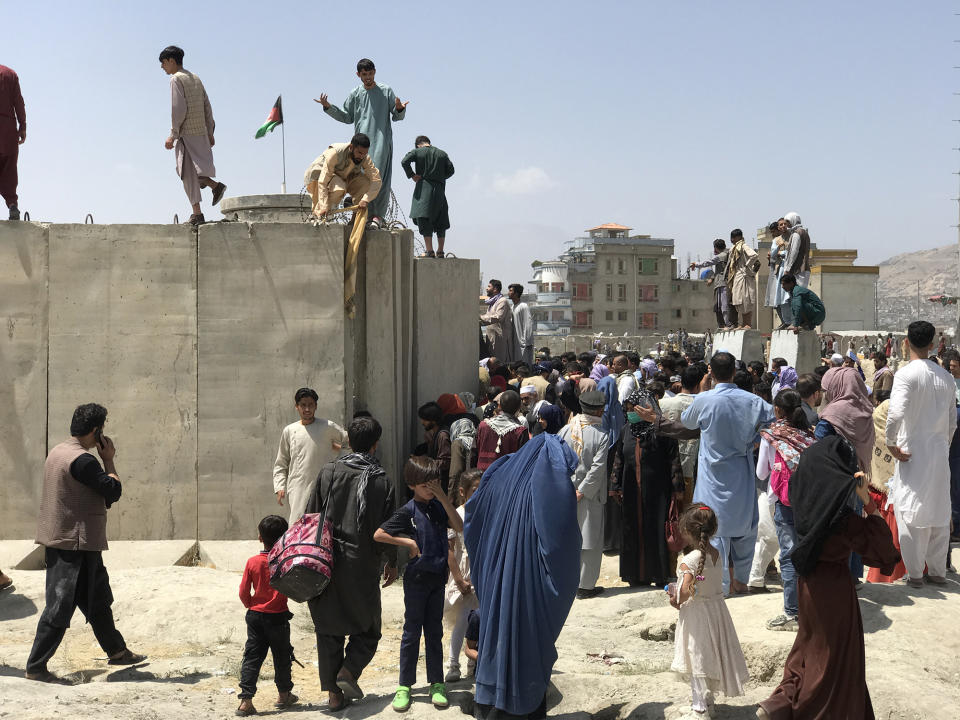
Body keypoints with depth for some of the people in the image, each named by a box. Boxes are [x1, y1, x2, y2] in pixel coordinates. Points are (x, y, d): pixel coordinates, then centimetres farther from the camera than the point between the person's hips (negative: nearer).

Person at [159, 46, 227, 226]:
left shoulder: (176, 79, -8)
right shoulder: (195, 79, 16)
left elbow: (179, 109, -16)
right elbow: (207, 107, 15)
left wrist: (172, 135, -15)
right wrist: (210, 133, 18)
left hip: (186, 133, -8)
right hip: (201, 132, 8)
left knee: (188, 172, -5)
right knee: (185, 169, 19)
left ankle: (197, 213, -8)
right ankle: (215, 186, 4)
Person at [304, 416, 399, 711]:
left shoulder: (329, 472, -1)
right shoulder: (382, 481, -6)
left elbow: (311, 516, 1)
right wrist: (392, 562, 13)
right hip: (363, 566, -2)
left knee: (328, 628, 12)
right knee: (368, 627, 15)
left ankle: (333, 692, 12)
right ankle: (349, 671, -7)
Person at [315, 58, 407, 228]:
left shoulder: (386, 91, 8)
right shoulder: (355, 94, 14)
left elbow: (397, 117, 8)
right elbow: (347, 117, 19)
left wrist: (400, 109, -15)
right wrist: (328, 107, 8)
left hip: (382, 140, -2)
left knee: (378, 176, -12)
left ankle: (378, 214, -13)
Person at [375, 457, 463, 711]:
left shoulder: (439, 507, 4)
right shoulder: (408, 511, -10)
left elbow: (459, 527, -9)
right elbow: (378, 535, -13)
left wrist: (443, 498, -15)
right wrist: (409, 543, -13)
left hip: (438, 577, 4)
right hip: (416, 577, -4)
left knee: (434, 632, 11)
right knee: (412, 632, 4)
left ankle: (437, 683, 18)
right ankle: (405, 686, 13)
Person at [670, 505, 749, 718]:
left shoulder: (689, 560, -23)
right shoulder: (716, 554, -1)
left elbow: (686, 590, -29)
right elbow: (713, 582, 6)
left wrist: (677, 601, -8)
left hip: (695, 612, -7)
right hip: (716, 605, 7)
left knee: (697, 658, 5)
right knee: (710, 656, 19)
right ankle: (707, 702, 33)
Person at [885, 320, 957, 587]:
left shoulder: (906, 374, -13)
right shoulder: (946, 377, 6)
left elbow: (896, 413, -25)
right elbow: (953, 419, 12)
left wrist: (891, 443, -12)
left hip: (912, 452, -6)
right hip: (940, 453, 6)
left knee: (910, 512, 2)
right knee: (939, 511, 12)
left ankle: (914, 573, 6)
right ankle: (938, 571, 20)